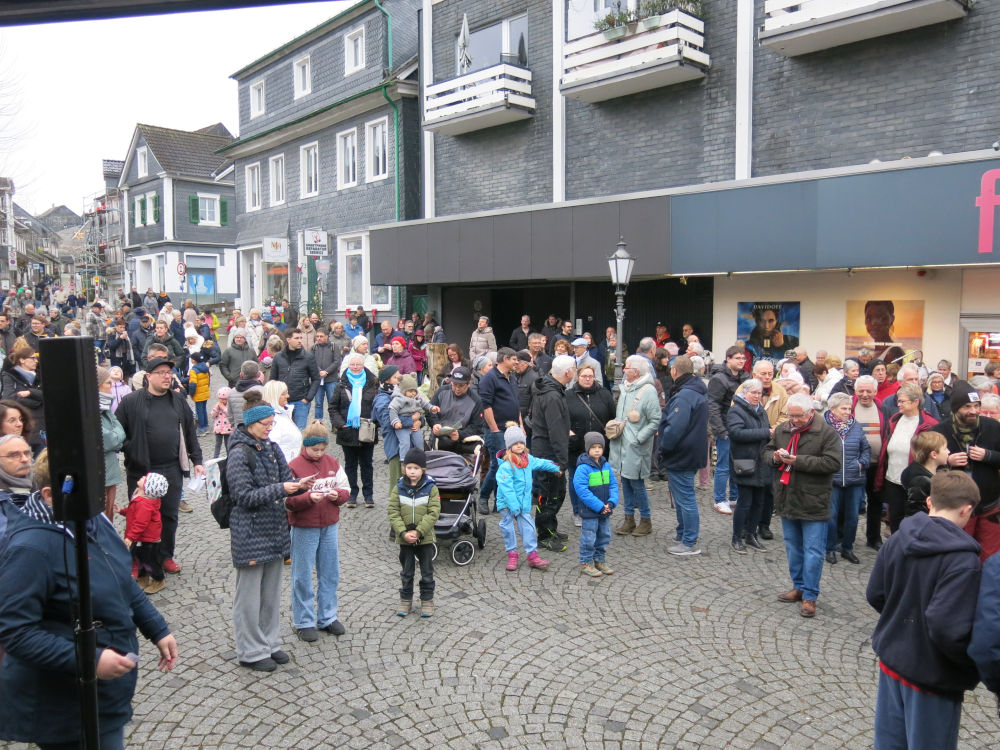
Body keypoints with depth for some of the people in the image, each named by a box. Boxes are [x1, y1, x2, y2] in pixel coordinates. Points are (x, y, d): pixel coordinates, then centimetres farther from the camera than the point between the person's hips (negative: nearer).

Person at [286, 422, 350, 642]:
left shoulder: (332, 463, 5)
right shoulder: (294, 467, -9)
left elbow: (346, 489, 9)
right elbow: (287, 501, -12)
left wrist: (337, 495, -12)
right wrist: (309, 498, -27)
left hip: (329, 527, 5)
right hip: (303, 529, -5)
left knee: (330, 574, 12)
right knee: (302, 576, 5)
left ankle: (327, 618, 27)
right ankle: (304, 622, 19)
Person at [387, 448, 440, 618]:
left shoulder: (431, 488, -7)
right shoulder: (398, 488, -3)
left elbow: (433, 513, -12)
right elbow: (393, 513, -7)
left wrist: (418, 532, -20)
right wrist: (404, 533, -18)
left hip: (425, 538, -1)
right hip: (404, 539, 1)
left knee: (427, 572, 10)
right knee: (406, 572, 15)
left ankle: (427, 600, 24)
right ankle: (405, 600, 29)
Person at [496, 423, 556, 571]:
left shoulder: (529, 459, 4)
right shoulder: (505, 466, -19)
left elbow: (540, 463, 25)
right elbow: (506, 487, -22)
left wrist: (556, 467, 37)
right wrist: (514, 506, -24)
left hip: (524, 503, 5)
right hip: (507, 504, -5)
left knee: (528, 527, 2)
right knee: (508, 528, 2)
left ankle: (532, 555, 8)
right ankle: (512, 555, 14)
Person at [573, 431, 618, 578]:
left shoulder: (606, 465, 4)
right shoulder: (583, 468, -17)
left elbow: (613, 484, 7)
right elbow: (582, 490, -21)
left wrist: (611, 502, -10)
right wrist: (599, 506, -21)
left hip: (605, 510, 7)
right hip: (590, 511, -6)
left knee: (604, 535, 17)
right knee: (589, 538, 2)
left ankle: (600, 560, 32)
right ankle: (586, 563, 16)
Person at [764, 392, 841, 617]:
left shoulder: (827, 433, -11)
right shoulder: (781, 430, 6)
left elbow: (832, 463, -19)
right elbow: (767, 451, 15)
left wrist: (798, 461, -22)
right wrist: (774, 457, -9)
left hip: (813, 503, -6)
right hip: (787, 500, 6)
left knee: (812, 550, 0)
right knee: (792, 546, 17)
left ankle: (810, 596, 9)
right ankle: (799, 587, 32)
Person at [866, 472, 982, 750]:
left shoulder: (897, 540, -4)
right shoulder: (963, 560, -24)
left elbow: (875, 595, 4)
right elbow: (948, 628, -29)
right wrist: (978, 665, -11)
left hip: (891, 660, 6)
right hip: (932, 677, -5)